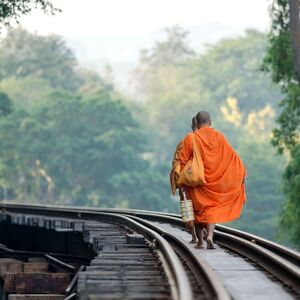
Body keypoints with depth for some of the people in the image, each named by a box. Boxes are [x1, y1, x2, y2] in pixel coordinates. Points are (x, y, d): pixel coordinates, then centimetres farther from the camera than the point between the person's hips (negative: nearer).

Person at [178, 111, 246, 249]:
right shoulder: (218, 137, -2)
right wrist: (242, 173, 3)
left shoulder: (190, 138, -7)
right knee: (212, 210, 6)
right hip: (214, 180, 1)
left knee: (198, 209, 13)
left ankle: (200, 241, 14)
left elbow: (182, 161, -8)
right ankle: (210, 236, -18)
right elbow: (232, 156, -2)